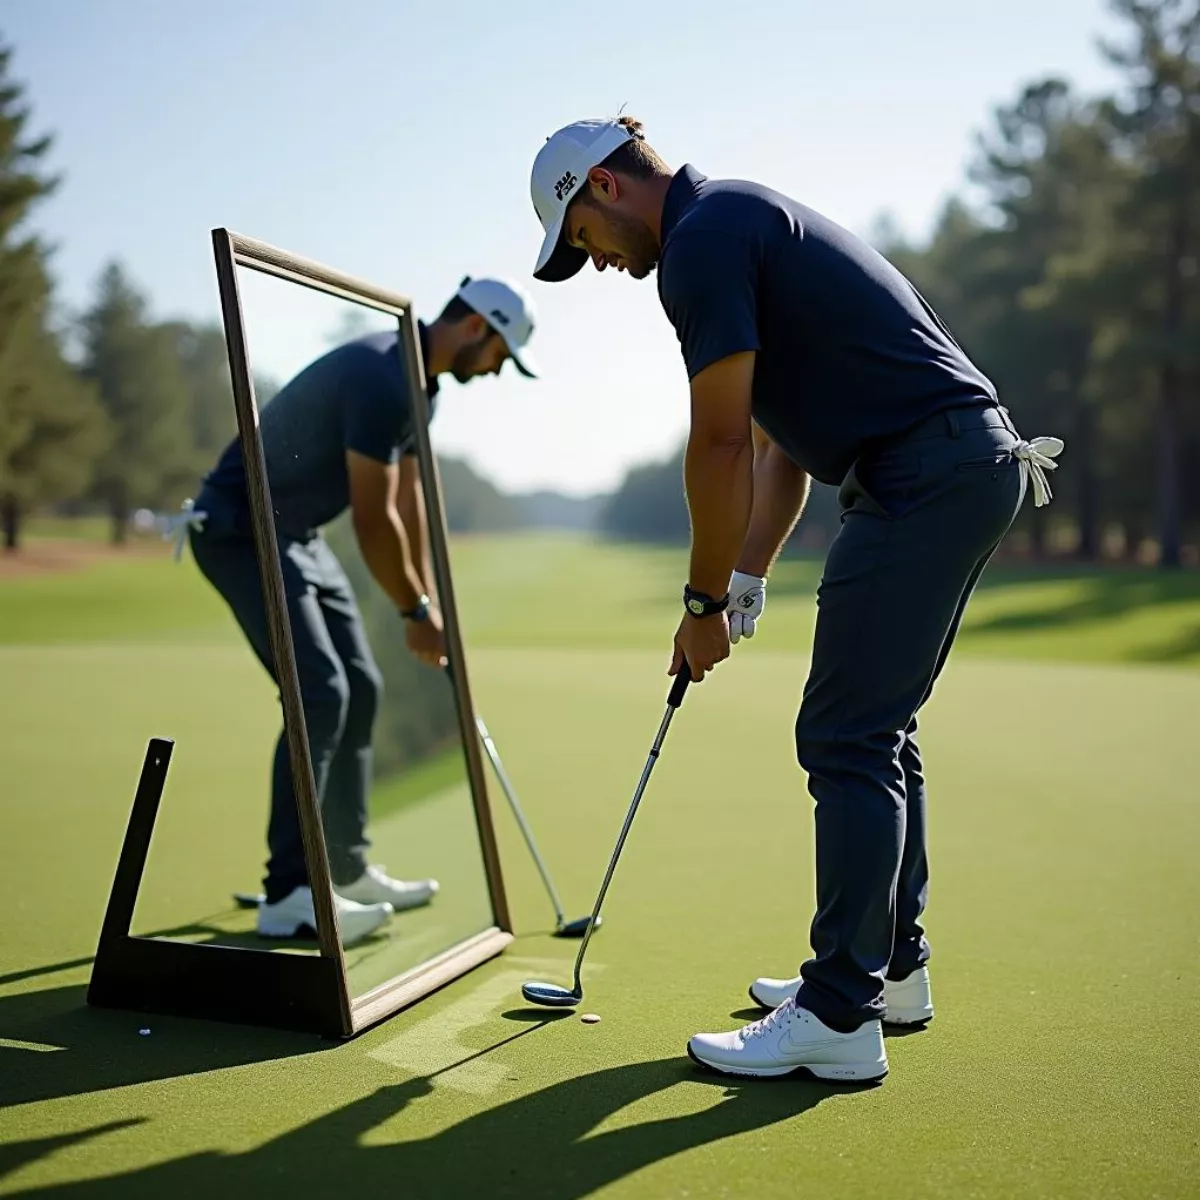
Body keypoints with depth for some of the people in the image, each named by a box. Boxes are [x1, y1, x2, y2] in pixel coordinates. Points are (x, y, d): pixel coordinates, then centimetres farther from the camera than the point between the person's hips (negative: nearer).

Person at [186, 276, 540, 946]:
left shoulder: (420, 382, 9)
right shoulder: (381, 375, -24)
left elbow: (410, 500, 13)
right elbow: (373, 517, -22)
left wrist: (428, 605, 10)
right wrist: (415, 610, -10)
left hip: (297, 534, 11)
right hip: (240, 530, -11)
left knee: (360, 690, 9)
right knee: (320, 694, -18)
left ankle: (347, 870, 18)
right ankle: (287, 895, -14)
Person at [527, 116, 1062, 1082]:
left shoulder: (703, 238, -10)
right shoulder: (743, 223, 23)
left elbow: (720, 443, -13)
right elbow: (780, 443, 22)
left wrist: (704, 602, -3)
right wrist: (745, 583, 18)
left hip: (925, 476, -10)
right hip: (971, 465, 10)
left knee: (847, 740, -7)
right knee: (879, 731, 16)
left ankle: (840, 1018, 0)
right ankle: (891, 965, 26)